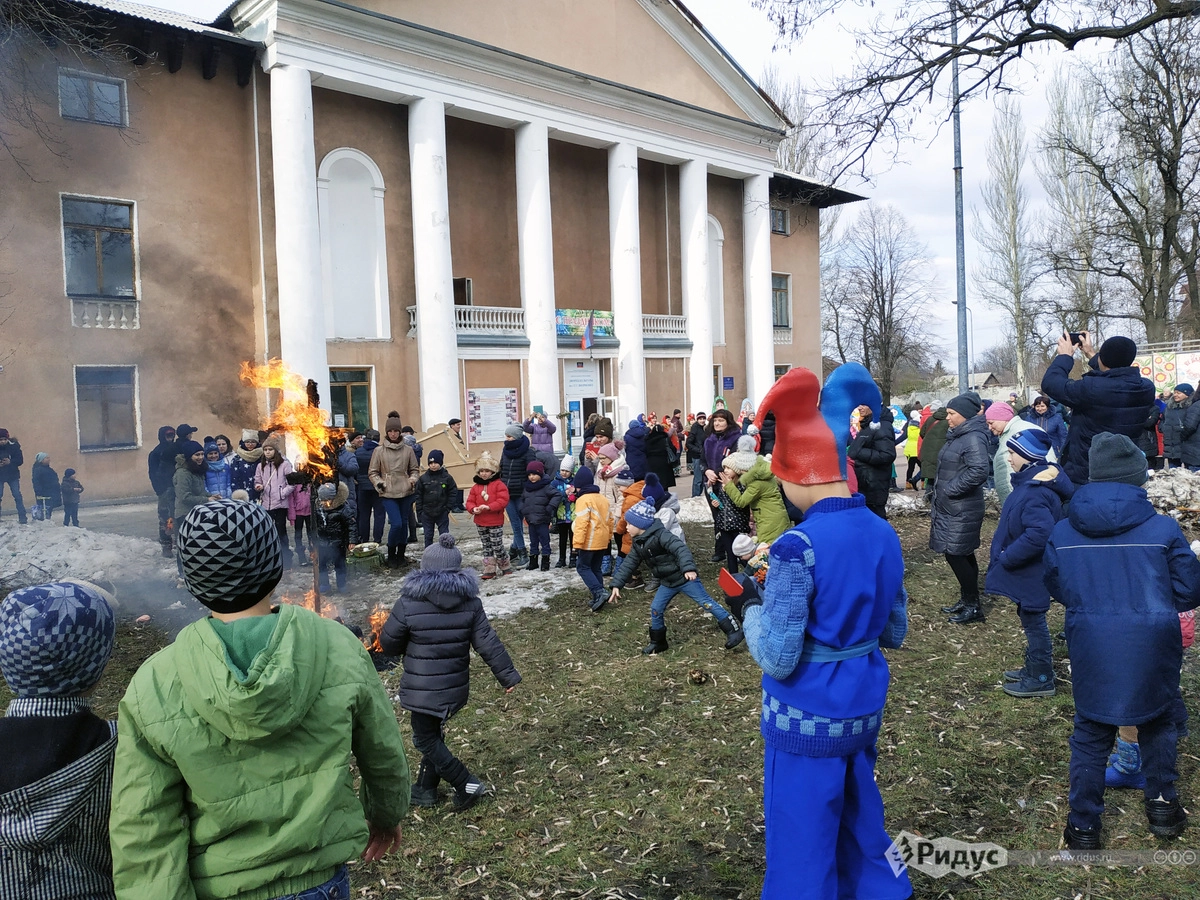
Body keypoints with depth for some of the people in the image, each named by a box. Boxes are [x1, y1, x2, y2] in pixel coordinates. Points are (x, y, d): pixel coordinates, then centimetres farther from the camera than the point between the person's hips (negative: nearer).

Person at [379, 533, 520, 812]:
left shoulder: (408, 603, -15)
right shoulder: (471, 603, -5)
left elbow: (388, 644, -5)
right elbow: (488, 643, -5)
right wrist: (508, 675, 3)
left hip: (422, 690, -5)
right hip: (455, 687, 5)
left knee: (426, 740, 9)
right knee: (434, 734, 22)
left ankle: (467, 785, 4)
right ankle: (425, 789, 33)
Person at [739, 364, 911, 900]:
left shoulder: (798, 547, -24)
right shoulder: (883, 534, 0)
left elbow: (777, 659, -22)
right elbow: (894, 632, 11)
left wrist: (753, 611, -6)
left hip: (807, 720, -7)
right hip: (864, 710, 7)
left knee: (802, 854, 9)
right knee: (863, 834, 26)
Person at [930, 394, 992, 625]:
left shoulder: (973, 438, -18)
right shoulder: (957, 436, 13)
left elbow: (979, 471, -29)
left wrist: (950, 489, -21)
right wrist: (940, 496, 14)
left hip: (961, 510, -10)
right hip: (950, 508, 10)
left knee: (956, 554, -6)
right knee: (962, 555, 16)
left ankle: (973, 606, 5)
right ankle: (967, 601, 26)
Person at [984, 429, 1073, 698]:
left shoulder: (1035, 493, -28)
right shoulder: (1031, 481, 5)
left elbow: (1039, 534, -38)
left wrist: (1007, 557, -27)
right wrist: (1008, 555, 12)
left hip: (1031, 572, -10)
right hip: (1026, 570, 10)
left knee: (1033, 621, 4)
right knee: (1029, 618, 22)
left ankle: (1041, 679, 19)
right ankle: (1034, 667, 37)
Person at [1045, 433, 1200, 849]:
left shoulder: (1062, 532, -6)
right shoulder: (1163, 529, -12)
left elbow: (1056, 588, 7)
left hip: (1090, 647, 1)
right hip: (1151, 648, -1)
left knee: (1090, 732, 14)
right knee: (1157, 722, 24)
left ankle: (1084, 824, 20)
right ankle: (1161, 804, 37)